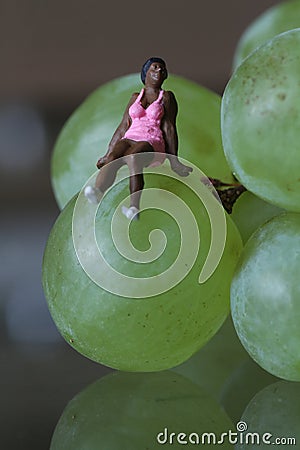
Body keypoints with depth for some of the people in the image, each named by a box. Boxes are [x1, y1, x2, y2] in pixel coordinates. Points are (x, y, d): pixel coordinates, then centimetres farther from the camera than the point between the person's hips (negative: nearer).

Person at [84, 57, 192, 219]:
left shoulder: (166, 97, 15)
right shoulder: (135, 97, 24)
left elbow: (169, 128, 7)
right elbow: (123, 127, 23)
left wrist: (174, 161, -1)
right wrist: (107, 155, 20)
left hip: (153, 143, -3)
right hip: (129, 139, 3)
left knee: (132, 157, -40)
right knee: (113, 157, -34)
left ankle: (134, 209, -58)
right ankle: (96, 194, -62)